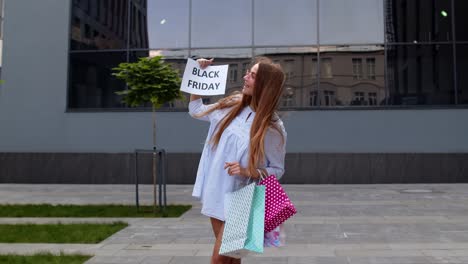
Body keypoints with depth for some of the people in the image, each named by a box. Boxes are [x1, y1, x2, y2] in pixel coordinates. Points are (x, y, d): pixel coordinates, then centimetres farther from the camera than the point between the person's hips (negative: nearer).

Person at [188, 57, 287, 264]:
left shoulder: (273, 128, -14)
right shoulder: (231, 105, 0)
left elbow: (277, 170, -7)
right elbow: (196, 111, 15)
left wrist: (248, 172, -22)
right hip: (215, 193, 5)